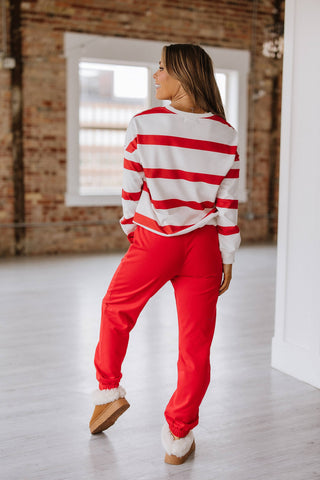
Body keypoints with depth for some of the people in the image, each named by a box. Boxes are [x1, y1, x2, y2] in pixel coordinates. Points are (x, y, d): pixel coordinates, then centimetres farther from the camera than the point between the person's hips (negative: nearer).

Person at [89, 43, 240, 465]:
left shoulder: (144, 125, -9)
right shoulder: (225, 135, -2)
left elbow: (131, 189, -2)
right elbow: (228, 204, -1)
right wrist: (227, 258, 7)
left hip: (153, 241, -1)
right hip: (202, 246, 2)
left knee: (116, 309, 26)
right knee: (195, 343, 10)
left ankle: (109, 391, 34)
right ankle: (179, 437, 20)